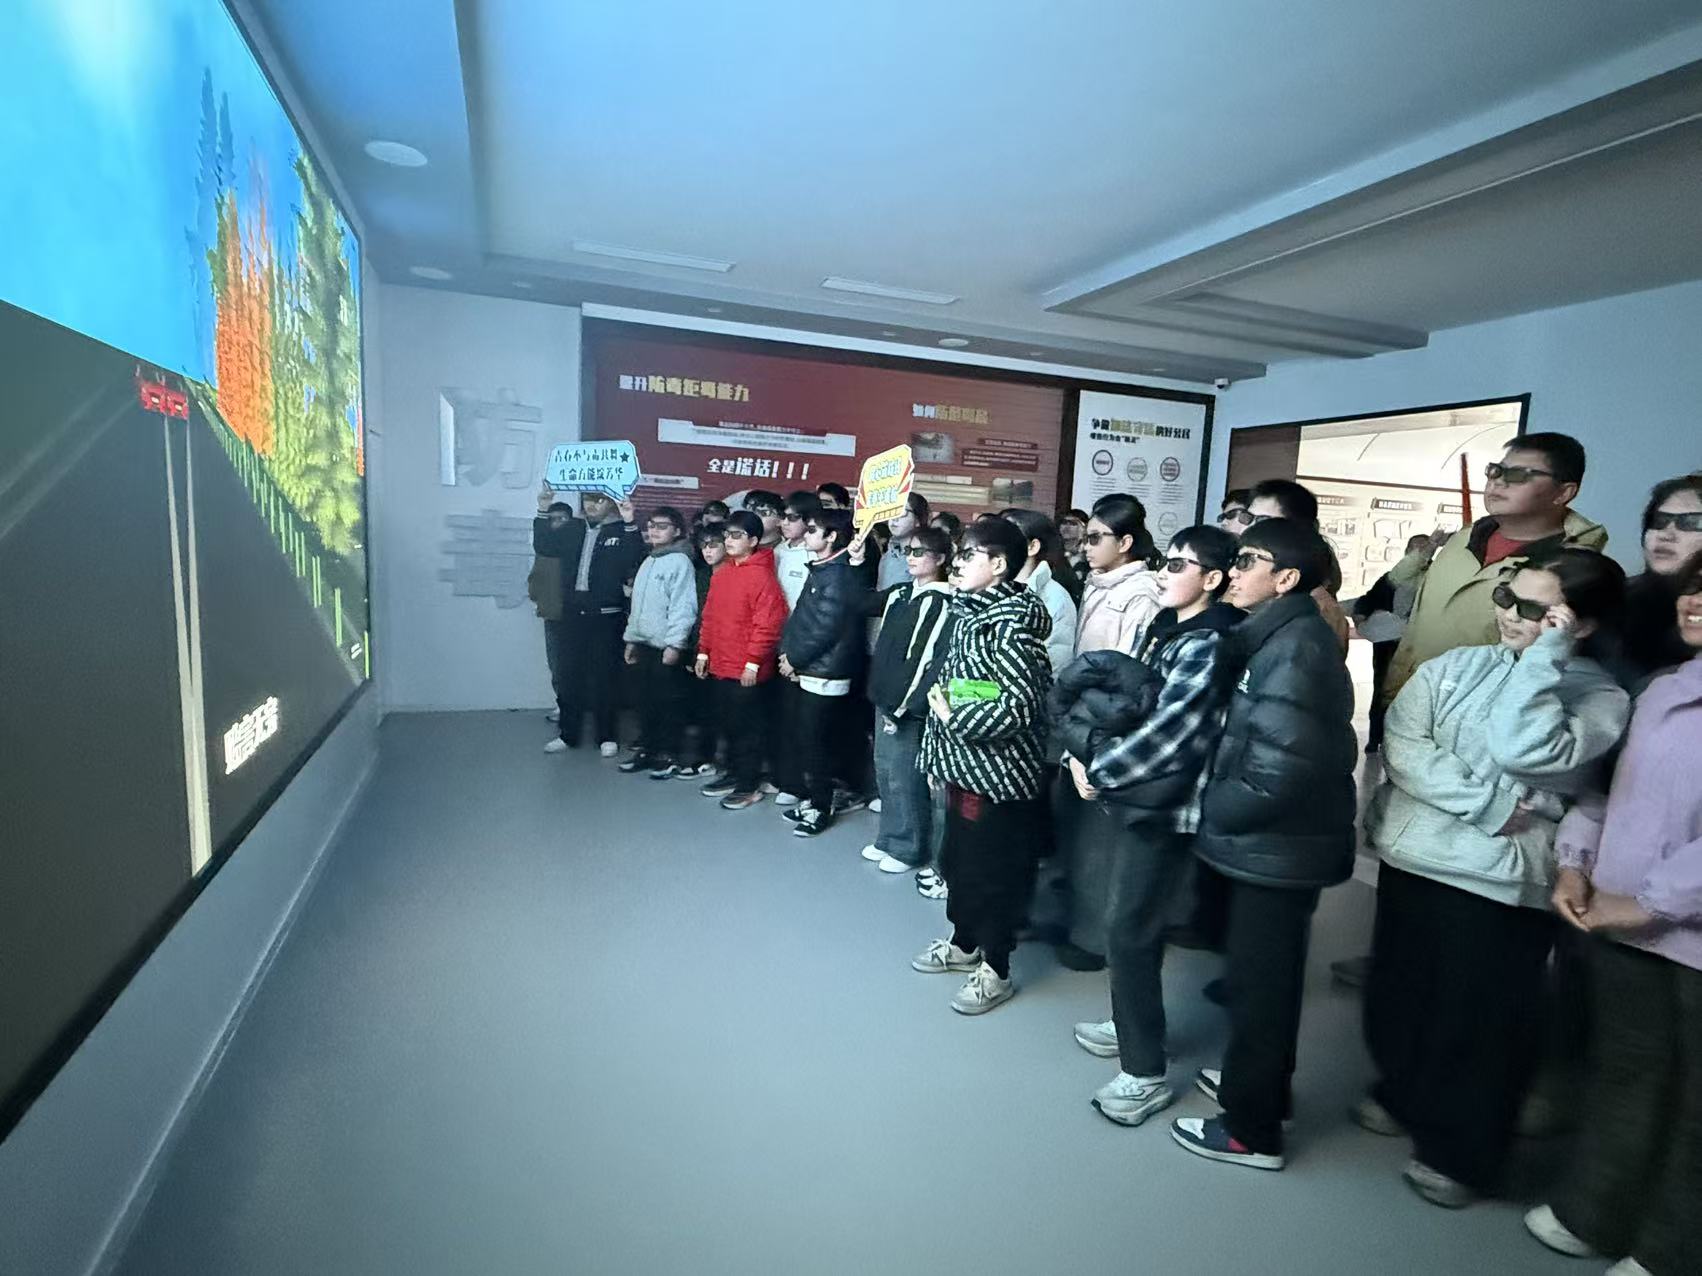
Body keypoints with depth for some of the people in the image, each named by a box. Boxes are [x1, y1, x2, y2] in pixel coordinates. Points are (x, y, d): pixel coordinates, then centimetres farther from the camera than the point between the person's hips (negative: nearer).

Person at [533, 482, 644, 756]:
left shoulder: (621, 531, -2)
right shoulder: (571, 529, 12)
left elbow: (636, 562, -16)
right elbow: (544, 547, 4)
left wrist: (630, 524, -25)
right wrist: (544, 512, -5)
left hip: (607, 616, -4)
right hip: (572, 614, 4)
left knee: (605, 677, 2)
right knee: (569, 674, 9)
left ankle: (607, 737, 13)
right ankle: (567, 734, 21)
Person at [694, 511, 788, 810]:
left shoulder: (762, 575, -15)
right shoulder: (721, 573, 11)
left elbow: (768, 624, -20)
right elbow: (709, 615, 16)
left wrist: (753, 662, -19)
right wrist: (704, 651, 14)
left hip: (747, 670, -8)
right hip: (720, 665, 8)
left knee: (748, 728, 3)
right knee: (730, 725, 18)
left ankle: (750, 785, 14)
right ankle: (734, 774, 33)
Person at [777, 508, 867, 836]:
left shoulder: (839, 576, -16)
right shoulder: (821, 570, 14)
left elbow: (824, 628, -19)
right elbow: (801, 618, 14)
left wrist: (794, 659, -10)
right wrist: (788, 652, 2)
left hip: (825, 675, -9)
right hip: (810, 671, 9)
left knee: (814, 743, 0)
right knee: (801, 740, 15)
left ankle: (821, 808, 14)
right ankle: (811, 799, 28)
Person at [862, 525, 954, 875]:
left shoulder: (944, 603, -13)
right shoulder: (899, 594, 12)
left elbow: (941, 662, -19)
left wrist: (910, 706, -20)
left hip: (909, 709, -8)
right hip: (884, 700, 8)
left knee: (905, 780, 2)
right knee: (885, 774, 17)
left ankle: (908, 849, 18)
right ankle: (888, 839, 32)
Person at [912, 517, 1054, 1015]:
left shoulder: (1010, 626, -20)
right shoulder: (968, 612, 8)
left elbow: (1021, 707, -25)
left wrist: (954, 717, -17)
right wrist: (939, 753, 15)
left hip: (999, 770, -9)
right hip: (963, 764, 9)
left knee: (995, 869, 6)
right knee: (957, 857, 21)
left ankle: (995, 969, 25)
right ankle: (963, 943, 41)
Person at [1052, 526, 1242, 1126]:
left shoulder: (1208, 646, -17)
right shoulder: (1164, 627, 10)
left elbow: (1166, 731, -24)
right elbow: (1125, 700, 13)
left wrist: (1098, 772, -15)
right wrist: (1089, 755, -2)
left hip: (1161, 806, -9)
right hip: (1135, 796, 9)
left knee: (1131, 932, -2)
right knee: (1134, 923, 21)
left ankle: (1145, 1073, 13)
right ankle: (1133, 1025, 39)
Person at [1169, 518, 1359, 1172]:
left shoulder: (1293, 649, -22)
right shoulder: (1282, 637, 9)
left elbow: (1275, 771, -28)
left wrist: (1209, 811, -14)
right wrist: (1216, 804, 5)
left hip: (1275, 849, -9)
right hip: (1277, 844, 10)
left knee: (1259, 981, 5)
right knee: (1266, 975, 24)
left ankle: (1252, 1129, 23)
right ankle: (1260, 1083, 43)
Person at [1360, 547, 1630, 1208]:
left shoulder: (1601, 698, -5)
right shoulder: (1453, 667, 4)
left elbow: (1521, 753, -24)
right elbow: (1399, 745, -8)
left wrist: (1544, 655, -19)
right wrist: (1488, 806, -18)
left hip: (1503, 882, -4)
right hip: (1413, 859, 4)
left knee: (1481, 1022, 9)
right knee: (1398, 993, 19)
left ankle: (1460, 1151, 31)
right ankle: (1403, 1093, 45)